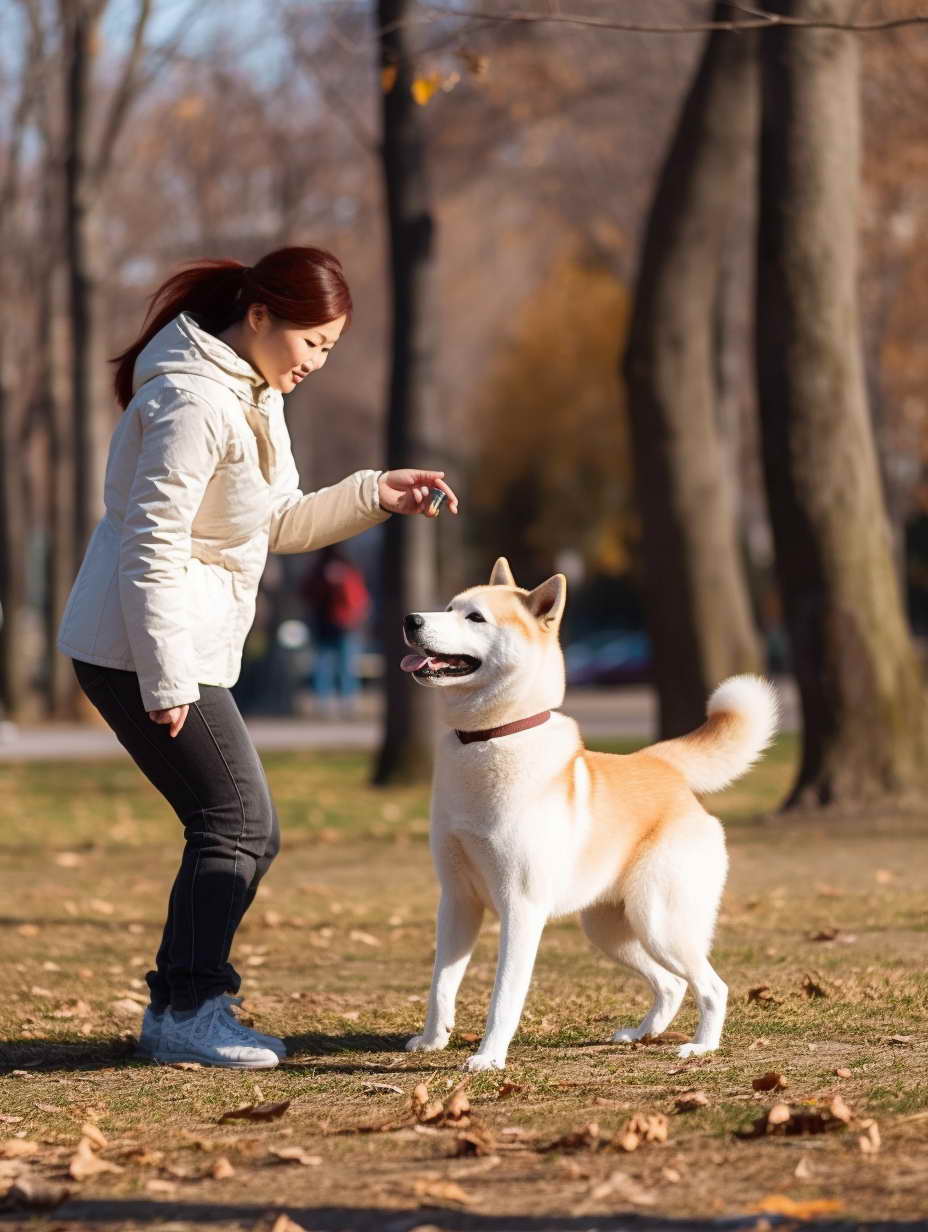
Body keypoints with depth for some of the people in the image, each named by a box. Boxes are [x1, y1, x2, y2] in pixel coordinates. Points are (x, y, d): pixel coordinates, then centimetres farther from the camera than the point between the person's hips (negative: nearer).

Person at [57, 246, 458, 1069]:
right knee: (235, 821, -10)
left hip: (185, 647, 10)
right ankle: (188, 1011, -5)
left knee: (250, 830, 11)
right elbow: (152, 544, -22)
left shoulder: (255, 392, 13)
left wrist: (374, 495, 6)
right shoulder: (194, 401, -19)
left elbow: (278, 524, 20)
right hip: (138, 650, -10)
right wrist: (166, 677, -24)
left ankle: (179, 1007, 16)